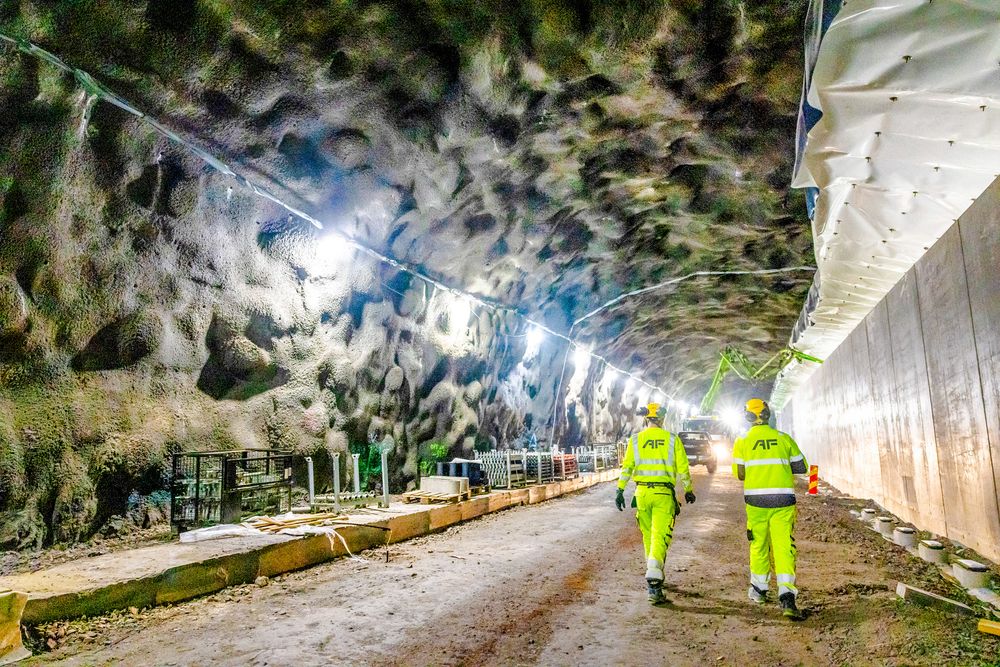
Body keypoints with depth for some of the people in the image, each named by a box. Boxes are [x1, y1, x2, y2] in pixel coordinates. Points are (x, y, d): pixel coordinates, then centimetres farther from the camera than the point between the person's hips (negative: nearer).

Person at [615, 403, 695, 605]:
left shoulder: (635, 440, 4)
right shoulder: (672, 439, 1)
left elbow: (626, 467, -2)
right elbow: (683, 469, 4)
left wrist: (620, 491, 0)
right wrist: (689, 491, 17)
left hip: (642, 493, 2)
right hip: (664, 494, -2)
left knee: (648, 536, 18)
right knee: (660, 537, -6)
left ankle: (655, 576, 33)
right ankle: (653, 584, -19)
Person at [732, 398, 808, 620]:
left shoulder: (742, 442, 0)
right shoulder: (785, 439, 4)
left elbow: (740, 474, -2)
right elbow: (801, 468, 8)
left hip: (756, 500, 0)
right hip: (783, 500, 0)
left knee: (759, 544, 16)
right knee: (784, 546, -1)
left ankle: (758, 589, 30)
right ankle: (787, 596, -13)